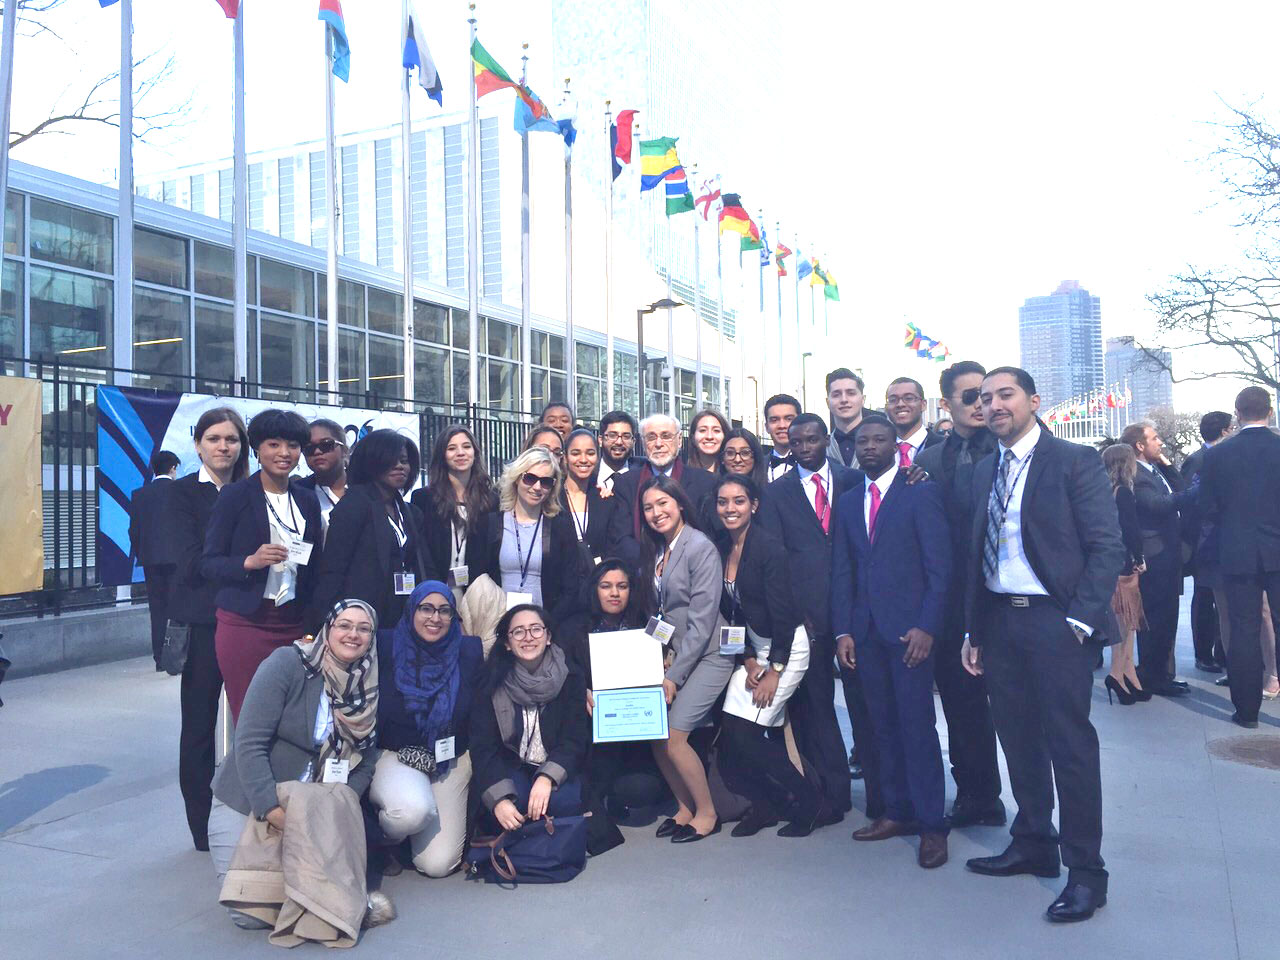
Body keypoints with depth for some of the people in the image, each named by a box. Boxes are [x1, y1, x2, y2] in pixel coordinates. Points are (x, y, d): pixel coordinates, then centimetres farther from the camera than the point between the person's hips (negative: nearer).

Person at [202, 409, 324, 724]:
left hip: (294, 626, 4)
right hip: (244, 625, -3)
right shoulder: (235, 494, -1)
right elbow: (208, 563, -2)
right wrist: (249, 562, -20)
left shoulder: (308, 501, 11)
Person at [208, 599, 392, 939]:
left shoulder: (370, 686, -1)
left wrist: (341, 805, -15)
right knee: (252, 912, -16)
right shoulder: (287, 664, -16)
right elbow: (249, 744, -20)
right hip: (247, 801, -3)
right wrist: (274, 812, -26)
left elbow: (365, 764, 3)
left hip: (313, 809, 4)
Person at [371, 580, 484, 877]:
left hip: (451, 761, 2)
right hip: (395, 755, -2)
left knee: (438, 865, -7)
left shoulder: (469, 653, -5)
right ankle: (379, 842, 2)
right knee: (414, 809, -35)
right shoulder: (385, 646, -8)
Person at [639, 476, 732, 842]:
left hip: (708, 655, -7)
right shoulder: (656, 551, 9)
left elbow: (702, 622, -18)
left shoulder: (701, 548, -15)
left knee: (673, 736, -12)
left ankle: (706, 813, 8)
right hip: (674, 654, 7)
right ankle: (685, 808, 18)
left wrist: (674, 676, -15)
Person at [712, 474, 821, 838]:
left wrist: (775, 670, -16)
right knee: (730, 734, 0)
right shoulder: (719, 547, 1)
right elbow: (729, 611, 4)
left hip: (786, 647, -6)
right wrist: (747, 660, -2)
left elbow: (783, 612, -18)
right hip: (752, 647, 7)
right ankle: (766, 803, 22)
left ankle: (807, 800, 10)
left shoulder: (769, 547, -19)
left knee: (742, 733, -10)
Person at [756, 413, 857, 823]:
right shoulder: (776, 493, 7)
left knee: (865, 696, 3)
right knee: (814, 702, 6)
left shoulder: (852, 481, 8)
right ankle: (833, 792, 18)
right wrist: (792, 614, -6)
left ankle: (881, 791, 17)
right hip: (807, 611, 0)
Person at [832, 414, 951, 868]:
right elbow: (841, 571, 12)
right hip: (865, 630, 5)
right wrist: (843, 630, 4)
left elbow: (939, 566, -6)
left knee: (917, 725, -3)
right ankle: (897, 811, 20)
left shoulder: (920, 493, -1)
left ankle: (931, 824, 7)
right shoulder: (848, 502, 14)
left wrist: (927, 626, -13)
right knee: (883, 725, 9)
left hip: (909, 626, -5)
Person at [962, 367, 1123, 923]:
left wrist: (1082, 619, -16)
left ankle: (1085, 871, 12)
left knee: (1070, 744, -1)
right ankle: (1033, 845, 31)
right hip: (998, 621, 6)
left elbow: (1107, 546, -9)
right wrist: (973, 631, 12)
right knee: (1019, 740, 14)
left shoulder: (1075, 461, -5)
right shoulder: (983, 471, 12)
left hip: (1055, 621, -6)